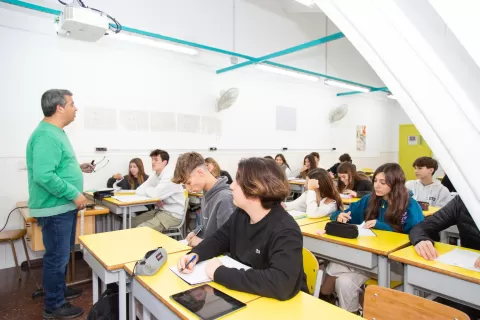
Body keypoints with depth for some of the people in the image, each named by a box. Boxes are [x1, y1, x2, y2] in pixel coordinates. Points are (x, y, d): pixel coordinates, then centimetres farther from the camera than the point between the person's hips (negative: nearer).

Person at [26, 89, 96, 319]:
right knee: (57, 257, 4)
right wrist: (75, 194, -24)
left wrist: (78, 168, 12)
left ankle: (59, 290, 40)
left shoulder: (55, 132, 12)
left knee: (62, 254, 23)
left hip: (63, 206, 10)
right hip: (55, 208, -10)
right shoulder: (47, 136, -22)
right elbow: (44, 175, -30)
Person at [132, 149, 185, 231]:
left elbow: (156, 194, -28)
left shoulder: (171, 175, -19)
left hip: (173, 214, -8)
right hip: (159, 210, 8)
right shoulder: (154, 175, 8)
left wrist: (146, 190, -5)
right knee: (132, 222, 3)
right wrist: (150, 191, -13)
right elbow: (139, 190, 7)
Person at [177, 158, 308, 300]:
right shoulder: (241, 214, -5)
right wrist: (195, 254, -12)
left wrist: (220, 273, -34)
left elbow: (281, 284, -41)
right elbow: (218, 239, 9)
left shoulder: (285, 232, -29)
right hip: (244, 293, 6)